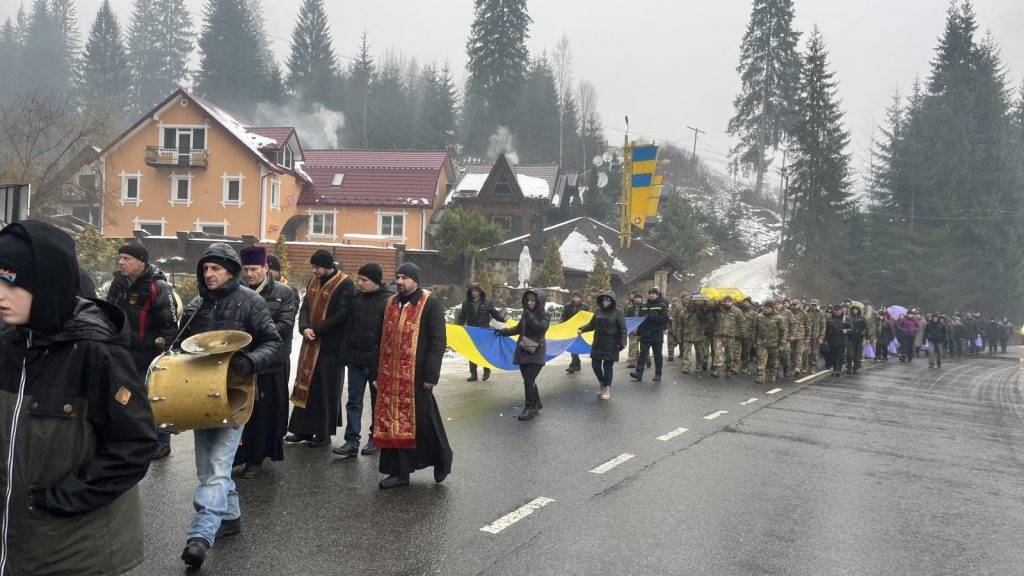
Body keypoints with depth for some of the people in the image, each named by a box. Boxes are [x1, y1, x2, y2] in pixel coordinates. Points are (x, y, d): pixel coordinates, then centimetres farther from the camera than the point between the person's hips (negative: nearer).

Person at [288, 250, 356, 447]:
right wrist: (304, 328, -10)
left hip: (331, 347, -7)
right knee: (306, 387, 11)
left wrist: (317, 331, -16)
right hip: (311, 344, 7)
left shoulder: (345, 284, -11)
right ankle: (304, 429, 21)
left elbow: (341, 315, -16)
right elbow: (305, 308, 9)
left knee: (327, 392, 1)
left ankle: (324, 434, 11)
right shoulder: (313, 282, 11)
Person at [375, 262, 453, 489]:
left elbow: (438, 342, -9)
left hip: (417, 376, -6)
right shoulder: (391, 304, 12)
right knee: (394, 422, 7)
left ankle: (442, 460, 27)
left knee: (423, 420, 3)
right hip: (391, 376, 6)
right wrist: (379, 372, 14)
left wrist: (430, 376, -14)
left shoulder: (431, 305, -7)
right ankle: (399, 472, 18)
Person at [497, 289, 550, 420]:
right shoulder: (526, 313, 9)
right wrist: (504, 331, 14)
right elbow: (518, 328, 22)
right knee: (529, 381, 11)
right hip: (523, 352, 6)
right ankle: (536, 404, 27)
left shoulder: (545, 315, -7)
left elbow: (540, 328, -25)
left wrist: (529, 316, -24)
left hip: (536, 353, -6)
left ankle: (529, 409, -3)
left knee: (528, 381, -13)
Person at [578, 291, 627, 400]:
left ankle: (607, 389, 12)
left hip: (611, 345, -5)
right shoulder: (598, 311, 5)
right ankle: (602, 384, 28)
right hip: (598, 343, 5)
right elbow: (592, 325, 14)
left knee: (608, 366, -1)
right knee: (595, 364, 5)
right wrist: (582, 329, 0)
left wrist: (622, 343, -18)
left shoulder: (617, 312, -8)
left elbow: (623, 329, -9)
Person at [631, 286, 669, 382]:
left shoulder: (662, 306, -2)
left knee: (657, 355, 5)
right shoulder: (645, 306, 15)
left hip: (657, 335, -4)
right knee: (643, 354, -3)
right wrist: (639, 330, 9)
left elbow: (664, 319, -14)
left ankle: (658, 374, 14)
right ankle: (638, 373, -8)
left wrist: (650, 317, -21)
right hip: (645, 335, 4)